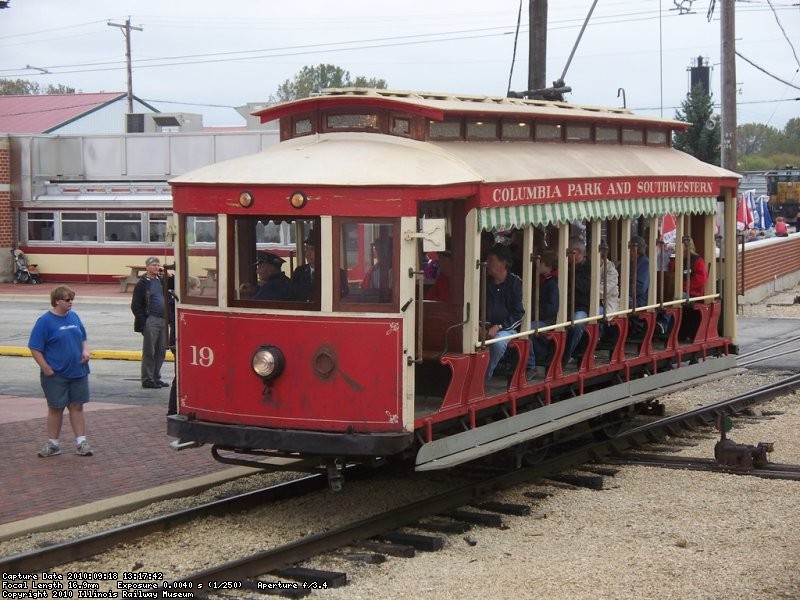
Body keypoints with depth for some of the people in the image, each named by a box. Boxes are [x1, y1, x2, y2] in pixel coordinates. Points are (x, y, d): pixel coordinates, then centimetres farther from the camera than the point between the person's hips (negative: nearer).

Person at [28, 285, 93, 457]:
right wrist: (46, 369, -14)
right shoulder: (45, 321, -11)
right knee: (55, 409, 7)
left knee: (77, 406, 8)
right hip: (56, 375, -4)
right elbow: (35, 348, -11)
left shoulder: (74, 317, 6)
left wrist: (85, 351, -2)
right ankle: (52, 444, 19)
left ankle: (81, 442, 13)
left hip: (78, 372, 4)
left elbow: (84, 338, 18)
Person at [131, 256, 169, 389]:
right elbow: (135, 305, -8)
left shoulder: (161, 281, 13)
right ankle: (147, 380, 5)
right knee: (149, 352, -1)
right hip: (150, 321, -6)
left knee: (161, 351, 10)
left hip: (162, 320, 7)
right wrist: (143, 323, -13)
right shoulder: (142, 284, -5)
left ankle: (156, 377, 20)